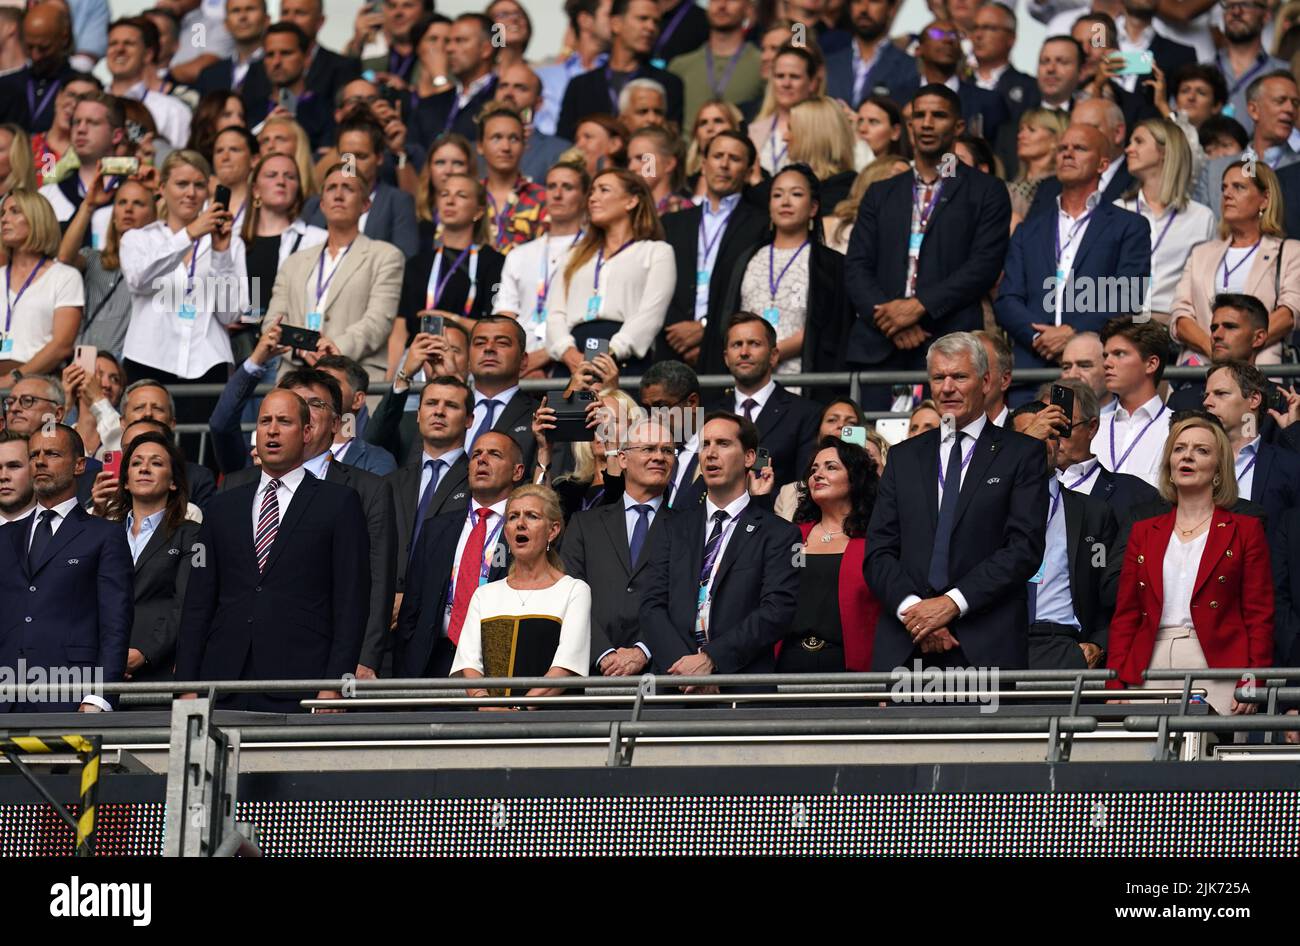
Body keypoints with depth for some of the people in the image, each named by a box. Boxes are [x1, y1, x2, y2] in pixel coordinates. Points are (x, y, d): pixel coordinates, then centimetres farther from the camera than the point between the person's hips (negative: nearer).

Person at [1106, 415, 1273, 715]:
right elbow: (1125, 617, 15)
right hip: (1150, 672, 3)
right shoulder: (1143, 533, 18)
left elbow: (1259, 617, 3)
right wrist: (1115, 687, 3)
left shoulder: (1245, 530, 9)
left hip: (1217, 670, -3)